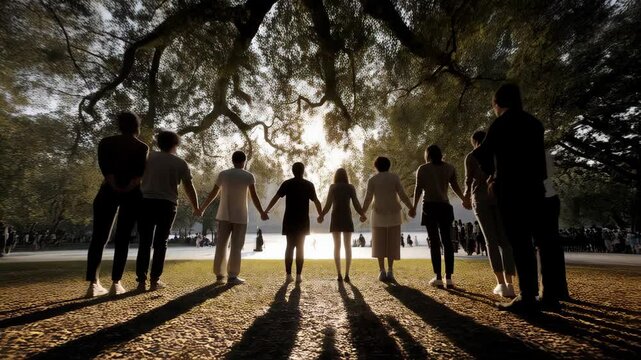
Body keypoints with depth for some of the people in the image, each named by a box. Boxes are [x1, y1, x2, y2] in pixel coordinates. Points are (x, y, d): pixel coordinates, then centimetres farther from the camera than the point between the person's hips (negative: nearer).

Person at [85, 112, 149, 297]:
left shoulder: (106, 142, 10)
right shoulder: (142, 147, 5)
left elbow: (104, 166, -7)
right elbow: (140, 171, -12)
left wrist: (115, 186, -13)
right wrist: (128, 187, -16)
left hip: (108, 191, 2)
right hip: (132, 194, -1)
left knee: (99, 237, 6)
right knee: (122, 239, 1)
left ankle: (93, 284, 3)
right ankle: (116, 284, 0)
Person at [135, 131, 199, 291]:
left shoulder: (148, 157, 7)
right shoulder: (181, 163, 4)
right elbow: (189, 188, 4)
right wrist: (196, 208, 14)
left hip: (146, 202, 1)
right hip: (167, 204, -1)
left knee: (145, 243, 8)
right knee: (161, 243, 9)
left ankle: (141, 281, 8)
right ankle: (155, 280, 11)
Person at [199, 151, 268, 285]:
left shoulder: (223, 174, 4)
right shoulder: (248, 176, -4)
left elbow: (213, 194, 8)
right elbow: (254, 197, -6)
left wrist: (202, 208, 20)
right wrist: (262, 213, 4)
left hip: (224, 215, 3)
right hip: (240, 216, -3)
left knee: (221, 245, 8)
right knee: (236, 246, 2)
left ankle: (219, 275, 12)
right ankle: (232, 276, 2)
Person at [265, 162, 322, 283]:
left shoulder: (287, 183, 3)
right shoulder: (309, 185, 1)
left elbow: (275, 198, 0)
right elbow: (316, 201, 0)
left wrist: (266, 211, 7)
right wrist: (321, 215, 10)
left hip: (289, 220, 1)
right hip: (303, 221, -1)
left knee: (289, 246, 8)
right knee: (300, 247, 4)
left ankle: (288, 274, 6)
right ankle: (299, 275, 4)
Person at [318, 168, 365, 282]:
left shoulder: (332, 187, 1)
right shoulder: (351, 187, 3)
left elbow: (328, 204, -7)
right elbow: (356, 203, -2)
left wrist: (321, 216, 2)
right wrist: (363, 215, 12)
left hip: (335, 218, 0)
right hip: (347, 218, 0)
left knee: (337, 246, 4)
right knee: (347, 246, 4)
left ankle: (339, 274, 0)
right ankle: (347, 274, -1)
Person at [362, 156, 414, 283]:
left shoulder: (372, 180, -1)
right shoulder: (394, 177, 0)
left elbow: (368, 198, -7)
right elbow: (402, 195, -6)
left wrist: (362, 213, 3)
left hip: (379, 213, 0)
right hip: (393, 213, 0)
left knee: (380, 244, 5)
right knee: (392, 244, 5)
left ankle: (382, 272, 1)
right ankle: (390, 271, -2)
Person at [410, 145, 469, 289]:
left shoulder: (422, 169, 2)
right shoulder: (449, 168, 9)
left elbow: (418, 189, -2)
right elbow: (455, 186, 12)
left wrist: (414, 207, 5)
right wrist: (464, 201, 27)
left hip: (430, 206, -2)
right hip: (445, 206, 3)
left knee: (434, 242, 0)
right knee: (447, 241, 6)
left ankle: (438, 277, -1)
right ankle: (448, 277, 5)